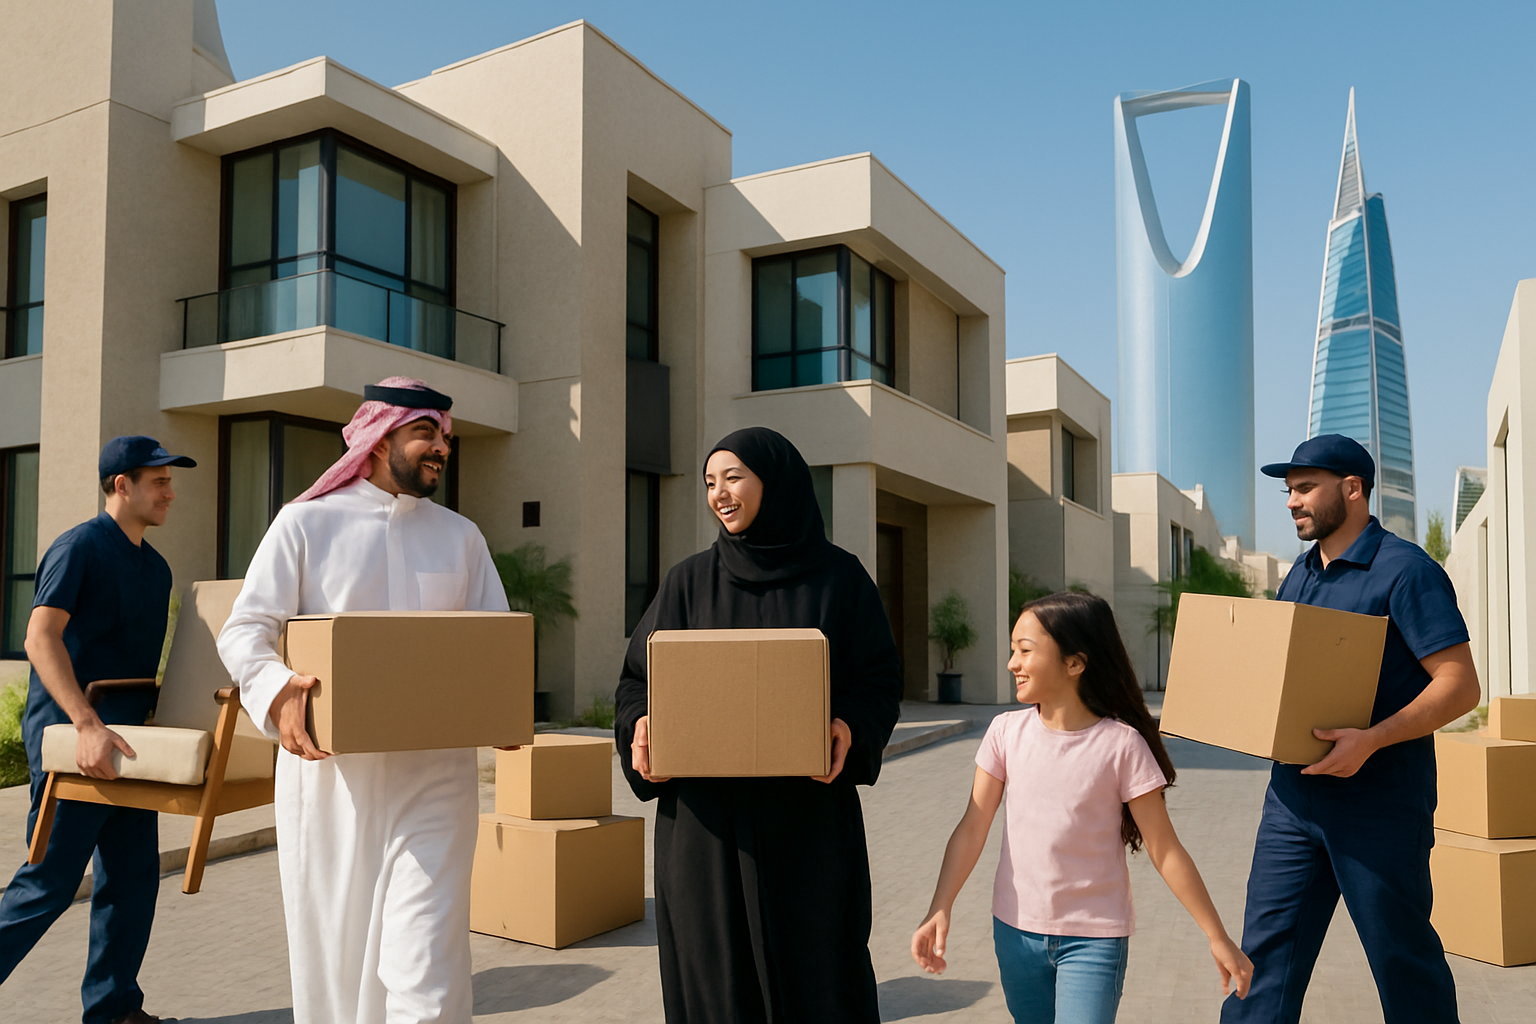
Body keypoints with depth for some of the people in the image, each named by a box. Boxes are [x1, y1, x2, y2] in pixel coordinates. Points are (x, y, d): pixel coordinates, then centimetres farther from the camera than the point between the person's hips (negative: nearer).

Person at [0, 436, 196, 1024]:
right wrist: (87, 725, -28)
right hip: (72, 732, -8)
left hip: (128, 739, 8)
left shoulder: (156, 567, 15)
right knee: (52, 879, -2)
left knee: (133, 877, 9)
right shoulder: (79, 547, -8)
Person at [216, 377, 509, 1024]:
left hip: (433, 773, 1)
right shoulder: (306, 523, 4)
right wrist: (275, 692, -22)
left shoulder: (461, 538, 13)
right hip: (329, 768, -1)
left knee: (425, 965, -6)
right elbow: (244, 630, -1)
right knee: (331, 951, 11)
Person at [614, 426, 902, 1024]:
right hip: (707, 817, 1)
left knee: (816, 967, 3)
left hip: (809, 816, -1)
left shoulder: (838, 576, 3)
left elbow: (879, 677, 2)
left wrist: (851, 729, -17)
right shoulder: (690, 580, 6)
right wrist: (639, 726, -14)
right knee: (714, 971, 6)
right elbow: (639, 677, 7)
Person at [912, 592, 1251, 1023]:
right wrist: (939, 911, -9)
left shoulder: (1120, 744, -14)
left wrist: (1218, 937, -5)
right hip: (1016, 929, 4)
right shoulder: (1006, 731, -5)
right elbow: (972, 828, -3)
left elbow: (1164, 851, -7)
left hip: (1094, 938, -3)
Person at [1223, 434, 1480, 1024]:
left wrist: (1369, 740, -28)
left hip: (1381, 804, -7)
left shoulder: (1405, 570, -10)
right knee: (1267, 947, 6)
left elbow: (1460, 686, -16)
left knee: (1401, 954, 9)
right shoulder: (1300, 576, 13)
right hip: (1294, 794, 7)